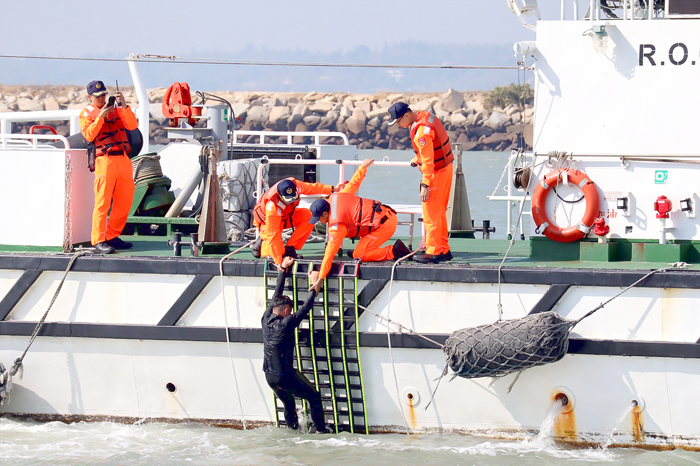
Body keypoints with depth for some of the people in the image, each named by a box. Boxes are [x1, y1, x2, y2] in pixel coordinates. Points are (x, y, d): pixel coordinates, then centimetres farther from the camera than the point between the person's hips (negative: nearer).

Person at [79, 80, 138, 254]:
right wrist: (101, 116, -14)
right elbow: (88, 135, -8)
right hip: (104, 160, -5)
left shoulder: (116, 110, 20)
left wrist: (124, 106, -6)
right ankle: (98, 240, -9)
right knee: (103, 202, -10)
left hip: (123, 159, 5)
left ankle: (112, 236, 16)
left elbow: (132, 125, 6)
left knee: (125, 201, 6)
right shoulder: (86, 114, 8)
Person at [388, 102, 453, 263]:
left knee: (431, 215, -6)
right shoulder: (424, 116, 5)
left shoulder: (421, 131, -25)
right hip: (445, 167, 10)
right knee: (439, 212, 17)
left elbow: (428, 161, -27)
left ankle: (434, 252, -4)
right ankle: (443, 250, 22)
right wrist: (416, 160, 29)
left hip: (436, 172, -10)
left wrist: (426, 185, -26)